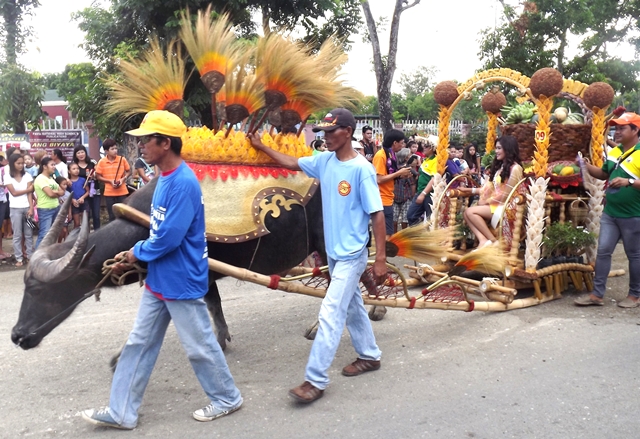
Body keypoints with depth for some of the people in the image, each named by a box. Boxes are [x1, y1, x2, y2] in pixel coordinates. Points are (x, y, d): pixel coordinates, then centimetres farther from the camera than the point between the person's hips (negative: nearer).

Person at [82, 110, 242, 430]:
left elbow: (170, 237, -25)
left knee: (199, 346, 7)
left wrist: (137, 253, -10)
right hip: (157, 280, 10)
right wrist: (136, 254, 5)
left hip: (182, 283, -9)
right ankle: (121, 412, 24)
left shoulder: (184, 183, -23)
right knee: (139, 344, 13)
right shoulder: (164, 179, 8)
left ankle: (227, 399, 28)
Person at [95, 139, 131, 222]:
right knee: (112, 216, 8)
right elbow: (98, 176, 0)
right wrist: (110, 181, -13)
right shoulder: (102, 162, -5)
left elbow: (129, 171, 8)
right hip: (109, 193, 0)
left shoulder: (122, 159, -3)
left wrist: (123, 179, -10)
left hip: (122, 192, 0)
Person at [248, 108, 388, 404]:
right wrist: (262, 147, 19)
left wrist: (380, 259, -19)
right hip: (334, 252, 8)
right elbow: (292, 163, 20)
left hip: (351, 255, -8)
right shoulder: (324, 161, 3)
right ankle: (369, 356, 37)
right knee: (352, 306, 20)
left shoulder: (361, 169, -18)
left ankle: (315, 380, -3)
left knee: (330, 315, -9)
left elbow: (377, 215, -17)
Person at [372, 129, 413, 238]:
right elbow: (379, 179, -22)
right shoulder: (381, 155, -15)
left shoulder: (390, 155, 13)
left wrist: (401, 175, 1)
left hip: (387, 199, 10)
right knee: (386, 234, -9)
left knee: (387, 233, 14)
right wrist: (398, 173, -15)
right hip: (382, 200, -10)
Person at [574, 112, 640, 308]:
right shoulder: (614, 152, 9)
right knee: (603, 251, 6)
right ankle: (597, 294, 12)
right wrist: (586, 165, 6)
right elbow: (604, 174, 20)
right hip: (610, 213, 7)